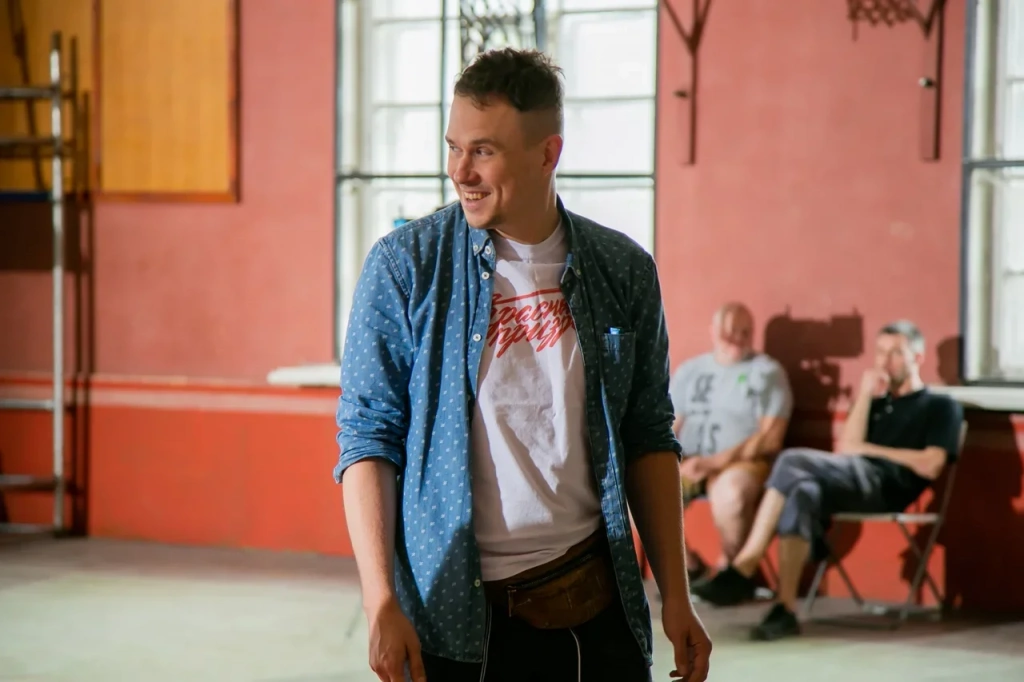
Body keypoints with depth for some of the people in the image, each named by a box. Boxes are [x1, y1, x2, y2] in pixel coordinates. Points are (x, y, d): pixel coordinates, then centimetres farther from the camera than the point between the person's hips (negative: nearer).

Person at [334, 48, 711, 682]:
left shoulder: (623, 270, 4)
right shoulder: (404, 265, -5)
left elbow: (648, 439, 10)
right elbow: (367, 440, -5)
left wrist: (676, 597, 6)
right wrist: (382, 605, -12)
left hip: (593, 606, 3)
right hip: (455, 614, -2)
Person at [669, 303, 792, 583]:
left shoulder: (768, 372, 5)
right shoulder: (689, 370, 18)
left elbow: (771, 439, -5)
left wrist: (717, 461, -15)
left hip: (742, 463, -4)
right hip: (687, 464, 4)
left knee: (732, 490, -39)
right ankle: (688, 566, -1)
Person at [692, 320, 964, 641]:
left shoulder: (941, 407, 16)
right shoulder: (877, 403, 33)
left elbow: (930, 466, 0)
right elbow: (846, 450, 17)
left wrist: (872, 449, 2)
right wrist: (865, 396, 11)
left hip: (887, 485, -6)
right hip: (852, 483, 6)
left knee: (793, 461, -29)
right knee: (802, 493, -31)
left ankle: (742, 570, -28)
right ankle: (785, 609, -39)